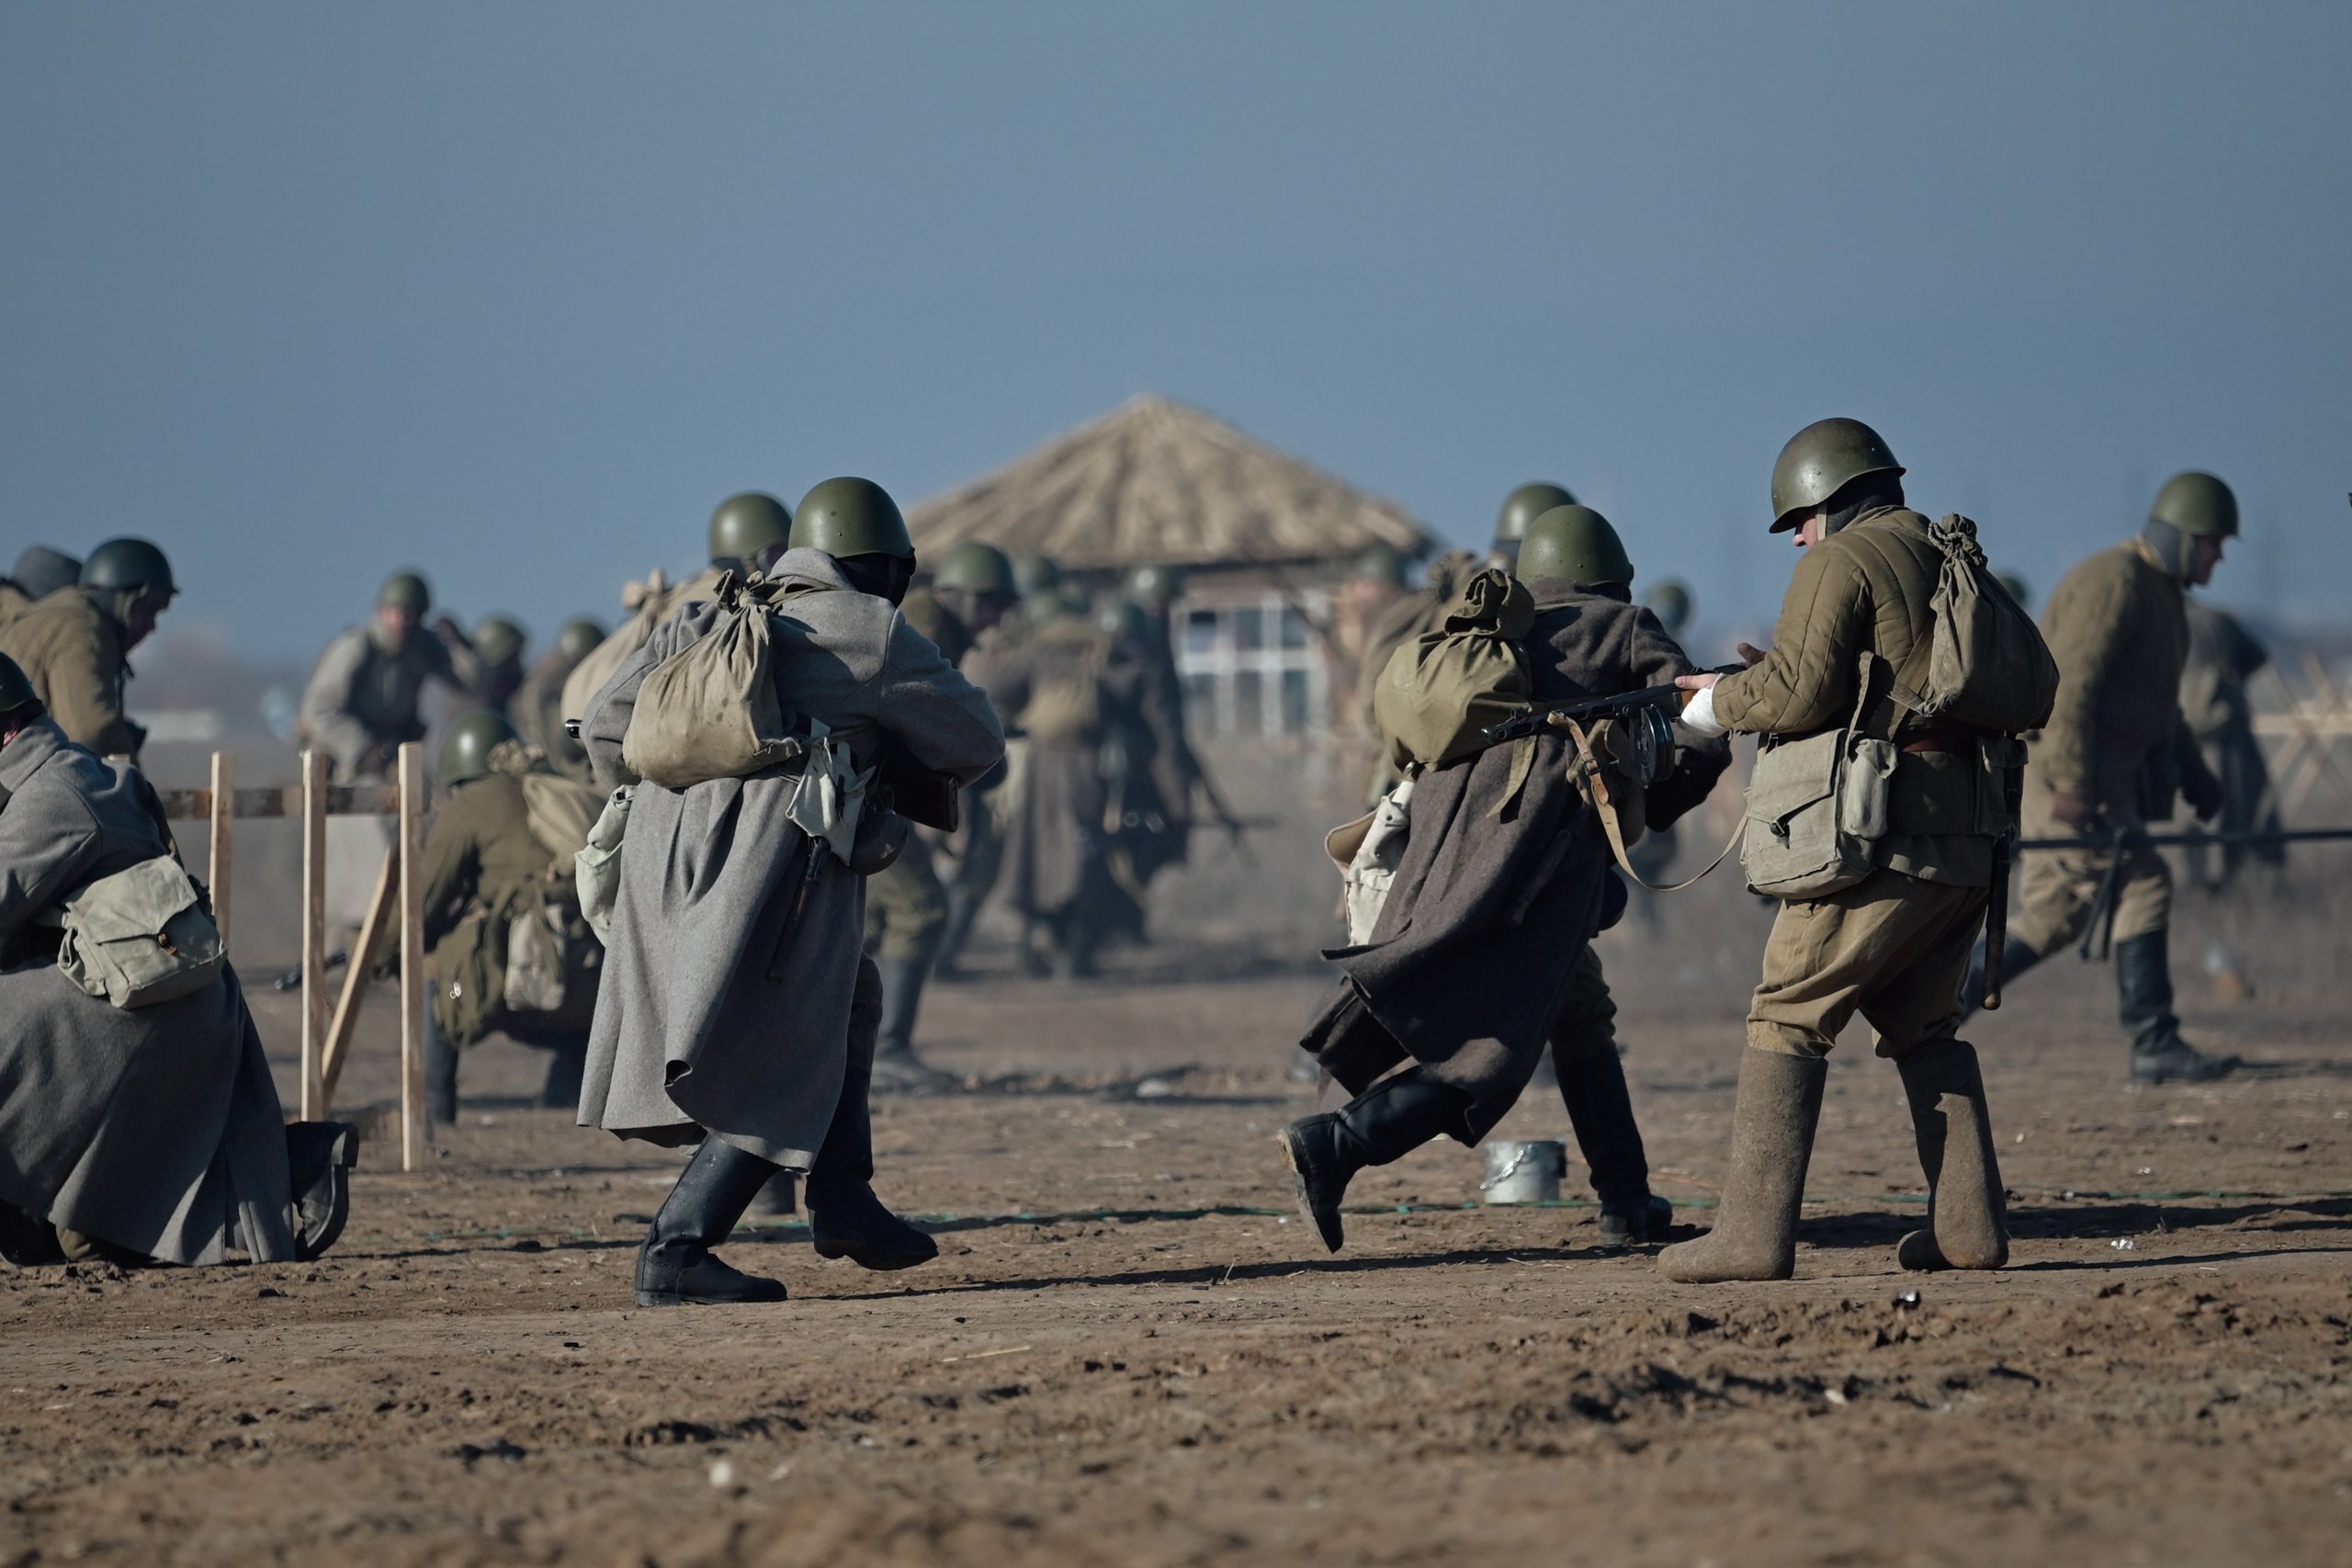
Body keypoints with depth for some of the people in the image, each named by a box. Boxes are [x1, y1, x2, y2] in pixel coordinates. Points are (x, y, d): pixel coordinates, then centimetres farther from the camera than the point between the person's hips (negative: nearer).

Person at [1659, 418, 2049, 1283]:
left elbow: (1801, 691, -14)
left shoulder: (1840, 564, -4)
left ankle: (1753, 1234, -10)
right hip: (1968, 846, 7)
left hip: (1881, 833, -7)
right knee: (1923, 1026, 20)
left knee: (1788, 1018, -3)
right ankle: (1968, 1222, 10)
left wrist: (1722, 700, 4)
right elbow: (2030, 683, 21)